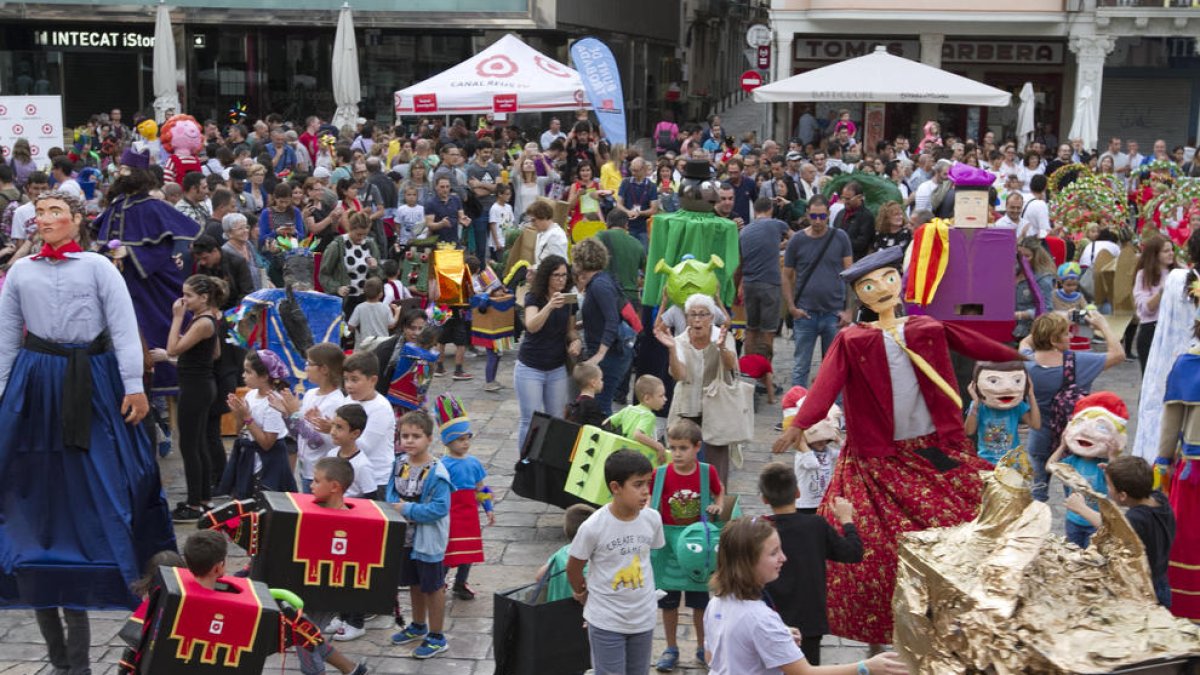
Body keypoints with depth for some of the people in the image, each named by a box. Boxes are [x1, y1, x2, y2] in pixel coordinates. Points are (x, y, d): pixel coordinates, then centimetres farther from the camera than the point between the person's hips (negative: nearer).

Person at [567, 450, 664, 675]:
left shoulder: (653, 519, -10)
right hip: (606, 621, -4)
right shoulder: (593, 527, -23)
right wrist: (582, 594, 9)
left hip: (644, 617, 4)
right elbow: (573, 567, -6)